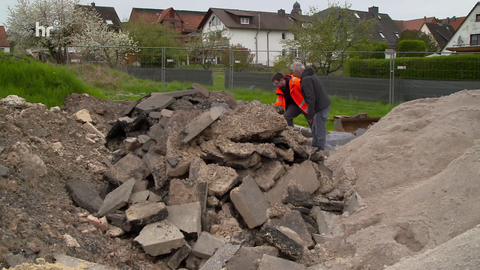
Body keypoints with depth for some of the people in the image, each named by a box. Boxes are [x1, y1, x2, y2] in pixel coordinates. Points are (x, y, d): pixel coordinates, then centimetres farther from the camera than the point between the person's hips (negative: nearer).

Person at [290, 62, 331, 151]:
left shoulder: (306, 80, -19)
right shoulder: (310, 75, 14)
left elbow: (311, 98, -24)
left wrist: (310, 115, -19)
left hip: (321, 107, -11)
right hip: (323, 104, 11)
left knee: (320, 132, -3)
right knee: (314, 130, 20)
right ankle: (314, 148, 29)